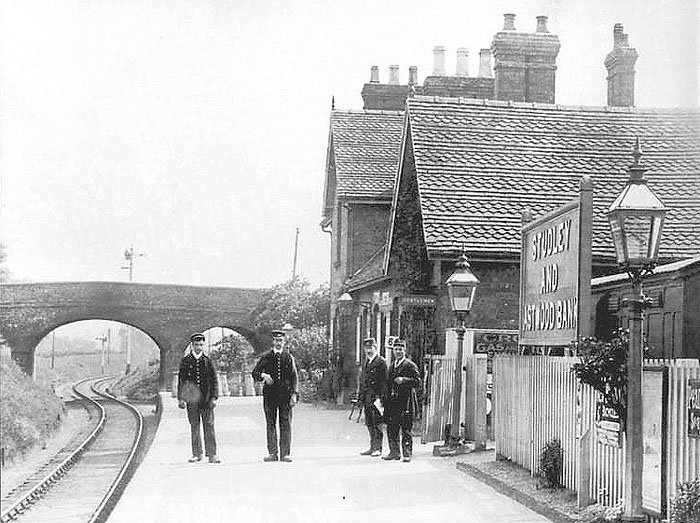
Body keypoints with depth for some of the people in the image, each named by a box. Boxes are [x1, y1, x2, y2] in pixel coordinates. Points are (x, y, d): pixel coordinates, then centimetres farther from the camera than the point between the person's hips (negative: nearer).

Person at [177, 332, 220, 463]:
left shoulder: (208, 361, 4)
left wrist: (214, 398, -5)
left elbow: (214, 380, 4)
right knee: (194, 426, 6)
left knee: (209, 425, -2)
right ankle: (197, 454, 14)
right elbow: (181, 380, 6)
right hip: (191, 399, 1)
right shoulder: (186, 361, 5)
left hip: (206, 398, 0)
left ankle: (211, 454, -1)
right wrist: (180, 398, -2)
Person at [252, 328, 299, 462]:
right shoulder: (266, 357, 8)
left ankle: (285, 453, 1)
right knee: (270, 424, 1)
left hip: (285, 395, 0)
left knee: (286, 424, -2)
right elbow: (254, 373, 8)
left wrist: (294, 394, -6)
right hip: (269, 394, 0)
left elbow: (294, 377, 5)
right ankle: (272, 453, 6)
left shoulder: (289, 357, 8)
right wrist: (263, 375, -14)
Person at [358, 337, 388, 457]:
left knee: (376, 423, -7)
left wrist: (380, 398, -18)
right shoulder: (366, 362, 18)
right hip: (367, 398, 8)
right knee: (370, 424, 10)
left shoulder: (381, 362, -6)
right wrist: (361, 396, 16)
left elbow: (384, 382, -11)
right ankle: (372, 447, 16)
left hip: (376, 397, -8)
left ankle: (378, 448, -2)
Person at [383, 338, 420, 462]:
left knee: (406, 429, -4)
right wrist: (387, 400, 18)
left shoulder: (410, 365, -3)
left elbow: (417, 381, -11)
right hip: (393, 403, 7)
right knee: (391, 428, 7)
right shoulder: (391, 366, 19)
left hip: (406, 402, -7)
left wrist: (404, 380, -22)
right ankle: (394, 452, 16)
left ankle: (407, 454, 1)